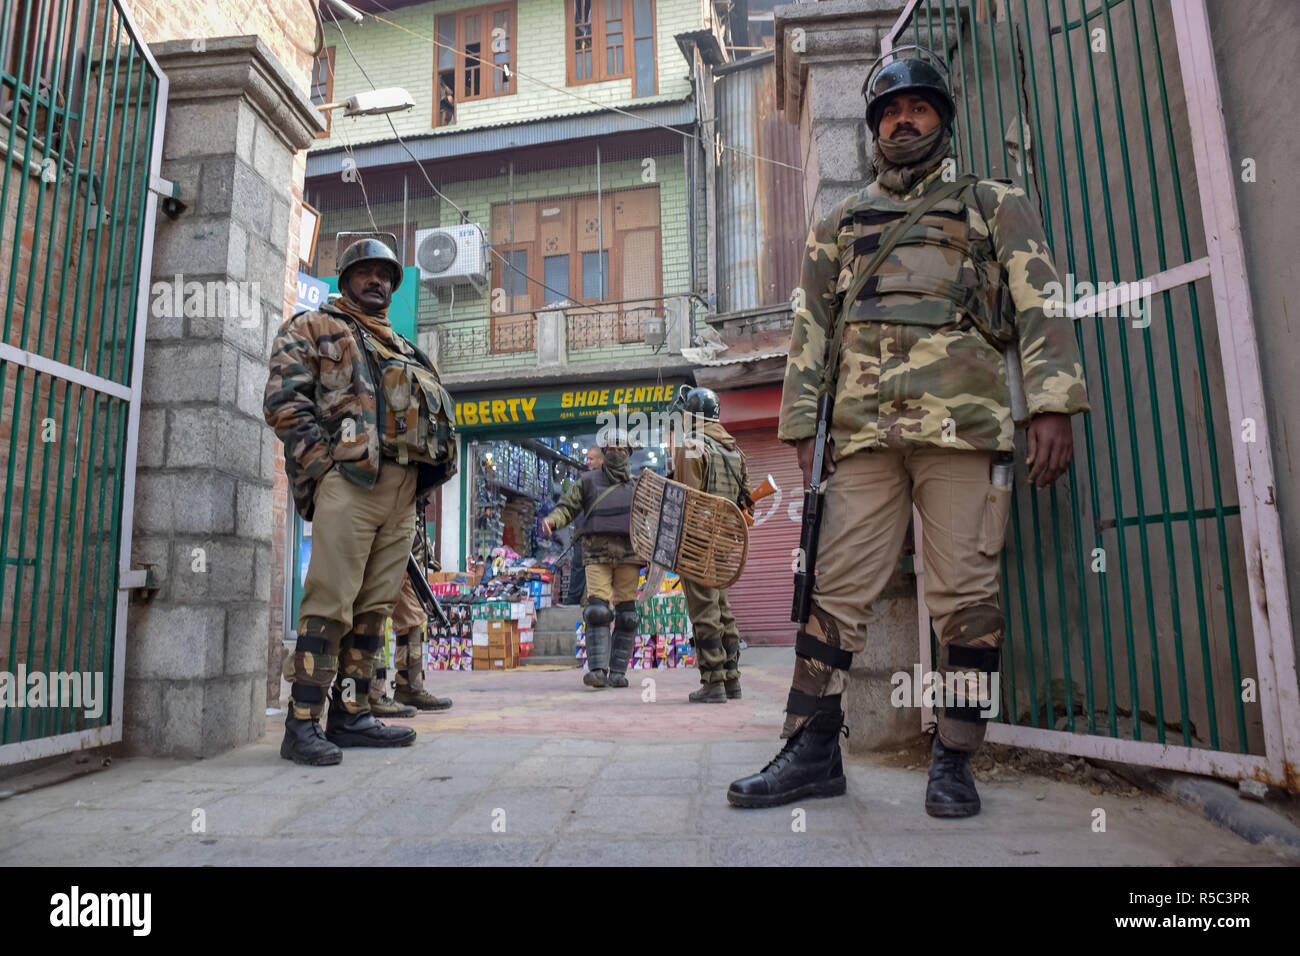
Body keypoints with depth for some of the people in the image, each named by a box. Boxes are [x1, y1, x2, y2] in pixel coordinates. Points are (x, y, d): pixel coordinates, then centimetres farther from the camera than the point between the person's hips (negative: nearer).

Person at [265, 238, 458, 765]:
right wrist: (324, 464, -11)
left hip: (402, 487, 7)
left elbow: (435, 411, 27)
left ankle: (351, 716, 14)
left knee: (374, 606, 7)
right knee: (330, 603, -10)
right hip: (349, 479, -6)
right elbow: (284, 399, -2)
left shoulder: (403, 348, 30)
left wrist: (425, 471, 11)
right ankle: (302, 725, -5)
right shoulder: (313, 328, 11)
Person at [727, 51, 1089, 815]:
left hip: (962, 422, -2)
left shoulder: (996, 205, 18)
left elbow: (1040, 305, 7)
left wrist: (1054, 404, -7)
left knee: (966, 594, -2)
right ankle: (813, 752, 8)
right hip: (863, 429, 2)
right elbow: (811, 328, 18)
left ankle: (954, 761, 10)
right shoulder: (842, 222, 25)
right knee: (835, 589, -1)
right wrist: (804, 426, 7)